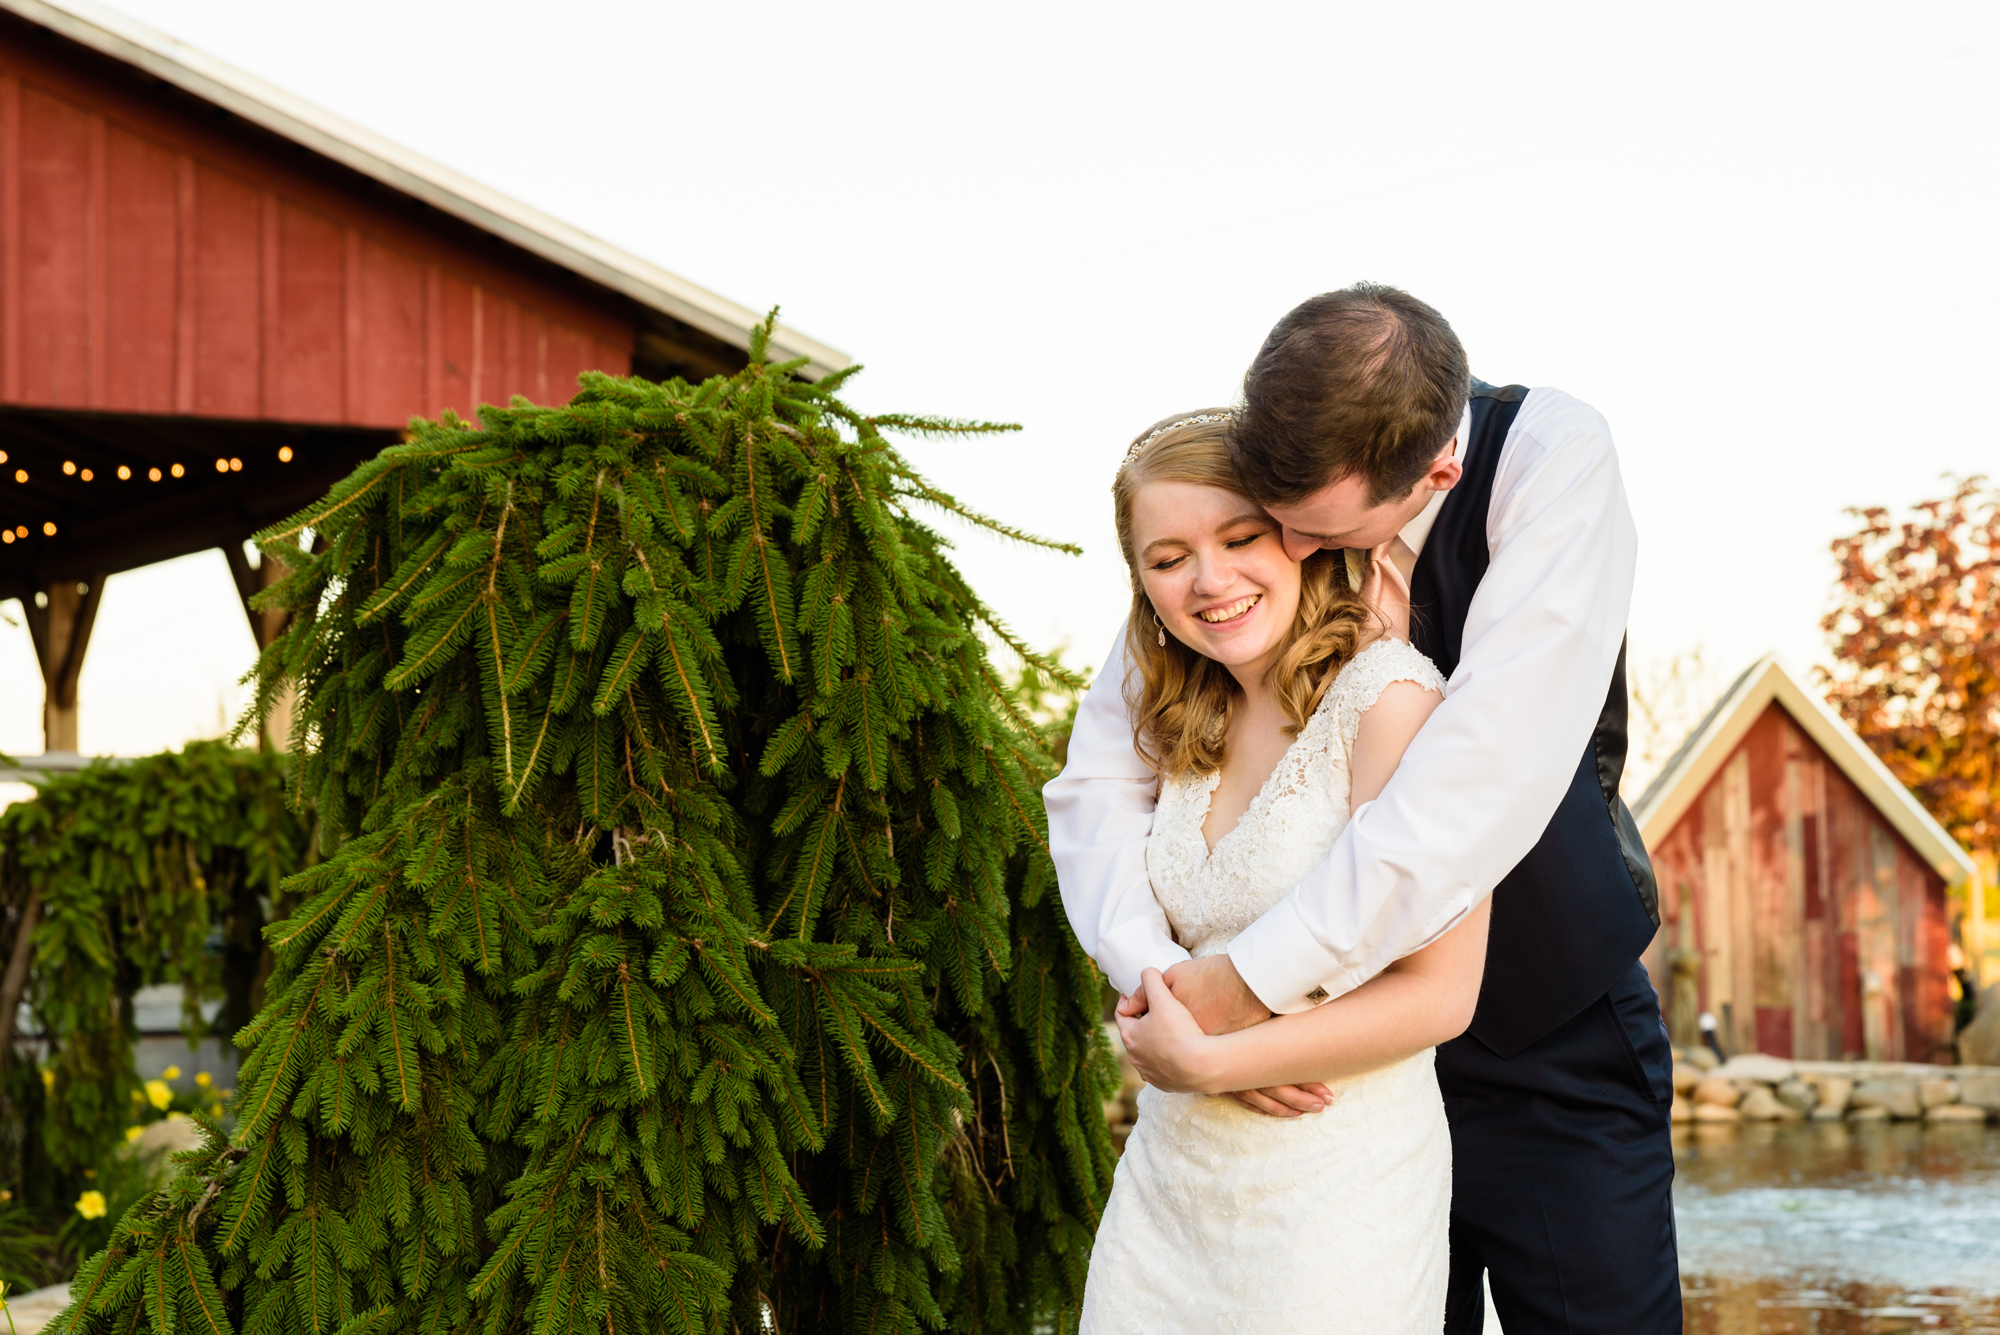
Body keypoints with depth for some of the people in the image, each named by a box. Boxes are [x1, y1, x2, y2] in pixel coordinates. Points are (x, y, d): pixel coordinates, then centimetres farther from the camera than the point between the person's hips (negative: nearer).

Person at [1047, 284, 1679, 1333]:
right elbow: (1099, 781, -6)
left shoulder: (1553, 460, -22)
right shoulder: (1241, 506, -11)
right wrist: (1163, 980, -24)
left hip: (1557, 1050, -2)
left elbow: (1492, 770, -32)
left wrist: (1256, 981, -30)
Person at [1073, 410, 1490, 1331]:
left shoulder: (1388, 695, -14)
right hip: (1168, 1178, 7)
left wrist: (1207, 1062, -12)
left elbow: (1436, 995, -18)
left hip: (1337, 1188, -7)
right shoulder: (1190, 733, 9)